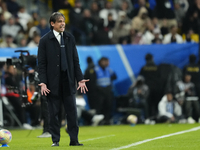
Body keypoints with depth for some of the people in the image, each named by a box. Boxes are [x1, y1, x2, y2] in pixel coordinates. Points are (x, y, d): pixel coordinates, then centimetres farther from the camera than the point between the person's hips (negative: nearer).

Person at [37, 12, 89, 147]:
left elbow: (75, 60, 12)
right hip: (53, 83, -3)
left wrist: (80, 79, 5)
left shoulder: (70, 38, 9)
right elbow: (41, 63, -3)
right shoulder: (45, 40, -2)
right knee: (54, 112, 2)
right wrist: (43, 82, -12)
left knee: (72, 111, 2)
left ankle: (74, 140, 7)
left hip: (68, 82, 3)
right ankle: (55, 140, 10)